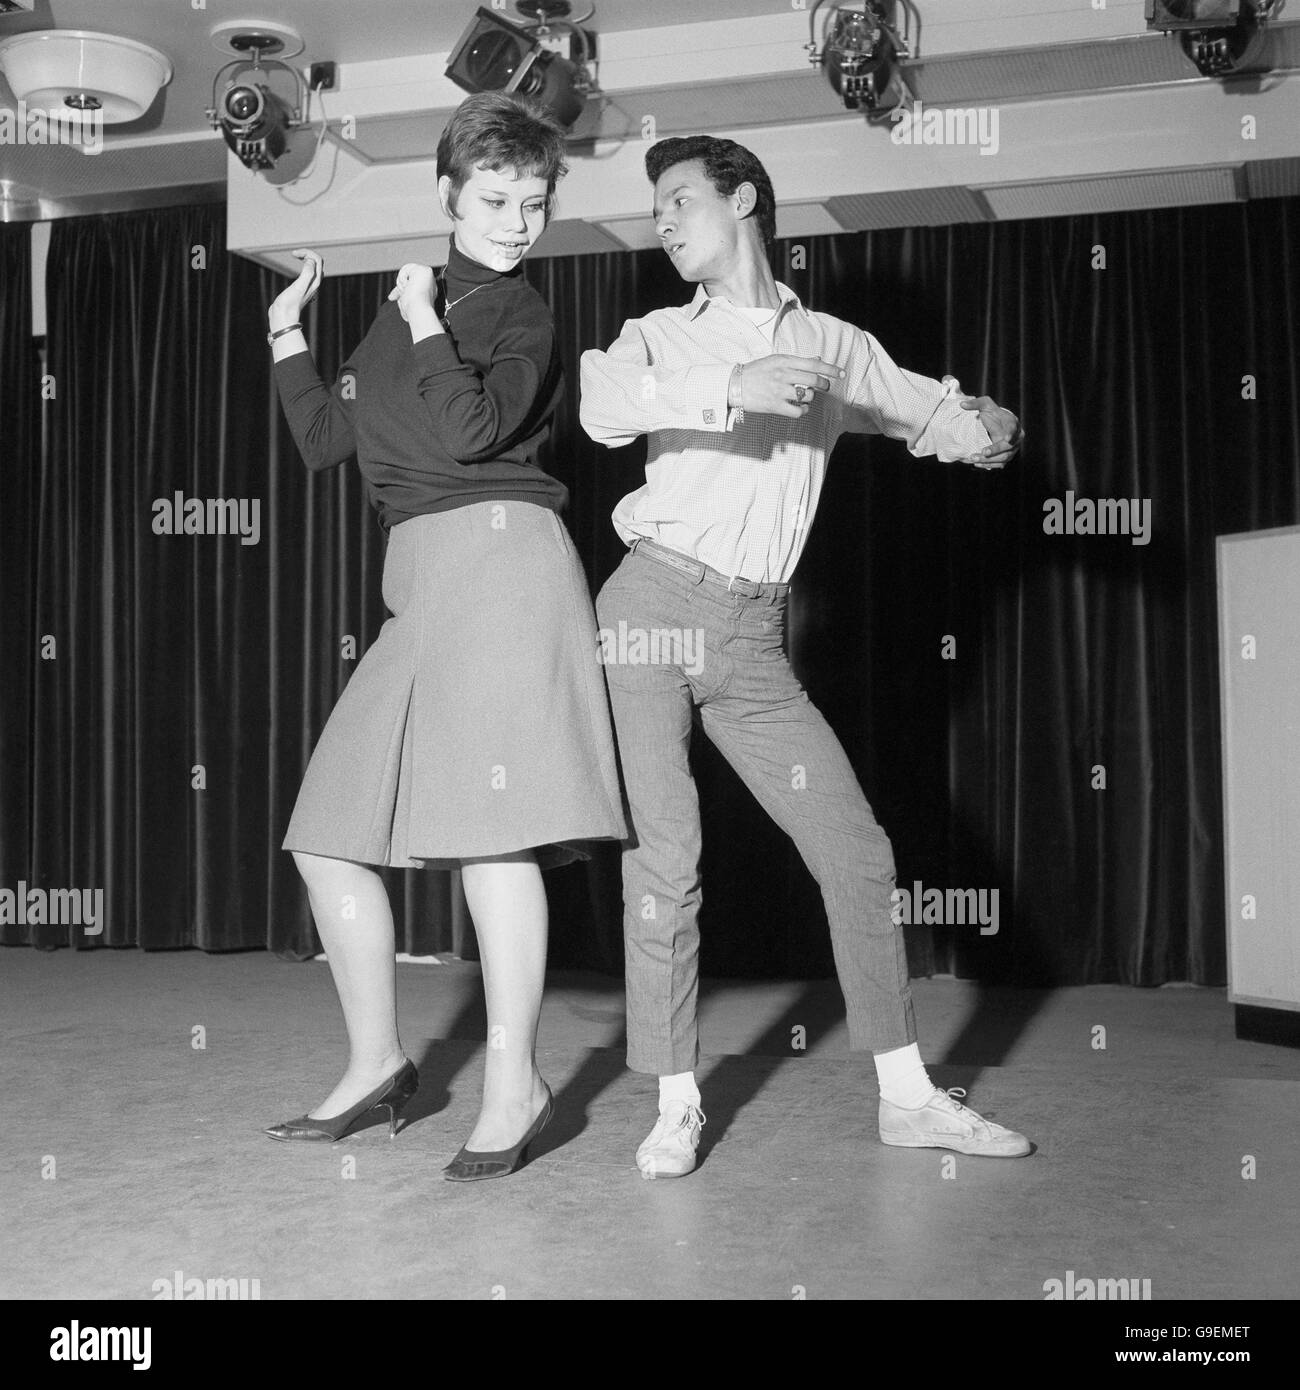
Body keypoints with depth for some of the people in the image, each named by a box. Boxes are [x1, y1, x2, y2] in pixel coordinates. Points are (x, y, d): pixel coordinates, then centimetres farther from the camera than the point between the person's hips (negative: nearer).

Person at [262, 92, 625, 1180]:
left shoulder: (523, 314, 3)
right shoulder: (408, 306, 22)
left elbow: (472, 429, -15)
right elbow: (325, 441, 22)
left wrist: (426, 323, -5)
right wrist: (288, 333, 19)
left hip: (498, 558, -7)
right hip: (421, 584, 8)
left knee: (487, 825, -14)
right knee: (328, 832, 6)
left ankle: (515, 1083, -5)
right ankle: (377, 1062, 18)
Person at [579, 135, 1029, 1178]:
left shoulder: (837, 348, 16)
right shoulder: (658, 337, 10)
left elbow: (943, 416, 15)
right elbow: (603, 409, -12)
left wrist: (988, 428, -9)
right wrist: (731, 388, -26)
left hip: (753, 636, 2)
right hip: (652, 604, -2)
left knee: (856, 847, -1)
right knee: (665, 857, -5)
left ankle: (907, 1095, 11)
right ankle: (677, 1104, 7)